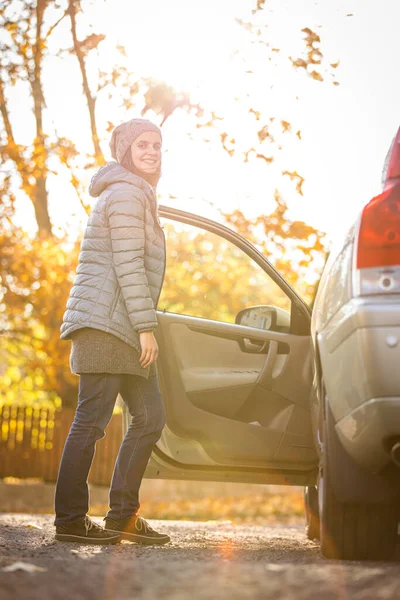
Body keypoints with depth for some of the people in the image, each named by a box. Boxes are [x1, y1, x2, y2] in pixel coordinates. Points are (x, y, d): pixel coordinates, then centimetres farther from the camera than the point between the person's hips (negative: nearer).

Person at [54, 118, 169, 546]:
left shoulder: (138, 196, 24)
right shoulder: (125, 194, -8)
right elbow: (128, 265, -16)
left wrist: (143, 327, 21)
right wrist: (146, 326, -18)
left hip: (122, 329, 11)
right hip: (106, 323, -11)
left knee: (150, 416, 8)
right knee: (91, 419, -9)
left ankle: (123, 516, 11)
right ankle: (70, 520, -5)